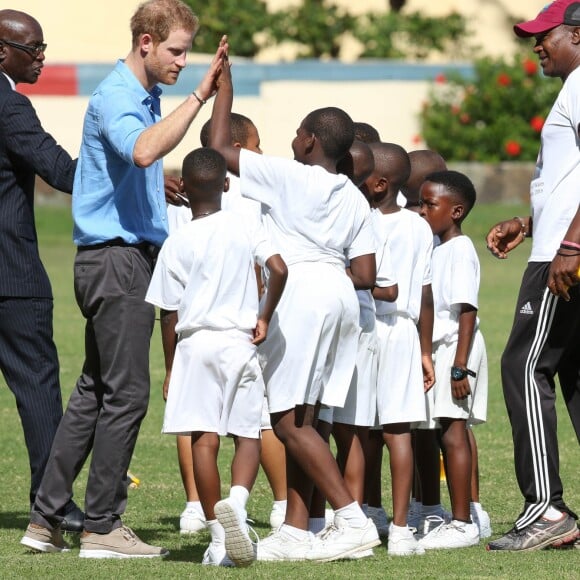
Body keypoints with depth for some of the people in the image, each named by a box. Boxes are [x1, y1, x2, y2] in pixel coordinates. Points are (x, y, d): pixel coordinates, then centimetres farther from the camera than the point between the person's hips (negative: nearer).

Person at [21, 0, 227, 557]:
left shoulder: (144, 96, 16)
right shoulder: (114, 98, -16)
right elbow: (142, 151, -38)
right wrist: (198, 96, -38)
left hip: (130, 255, 10)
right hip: (116, 258, -10)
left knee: (94, 393, 11)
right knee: (125, 393, -7)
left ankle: (46, 518, 13)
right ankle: (101, 526, -3)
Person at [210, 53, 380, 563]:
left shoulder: (286, 176, -3)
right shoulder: (354, 200, 14)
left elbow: (219, 146, 0)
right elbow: (366, 276, 8)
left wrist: (224, 86, 9)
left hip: (299, 292, -8)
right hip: (340, 296, 8)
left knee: (289, 420, -7)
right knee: (301, 420, 10)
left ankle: (352, 518, -15)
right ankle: (296, 530, 7)